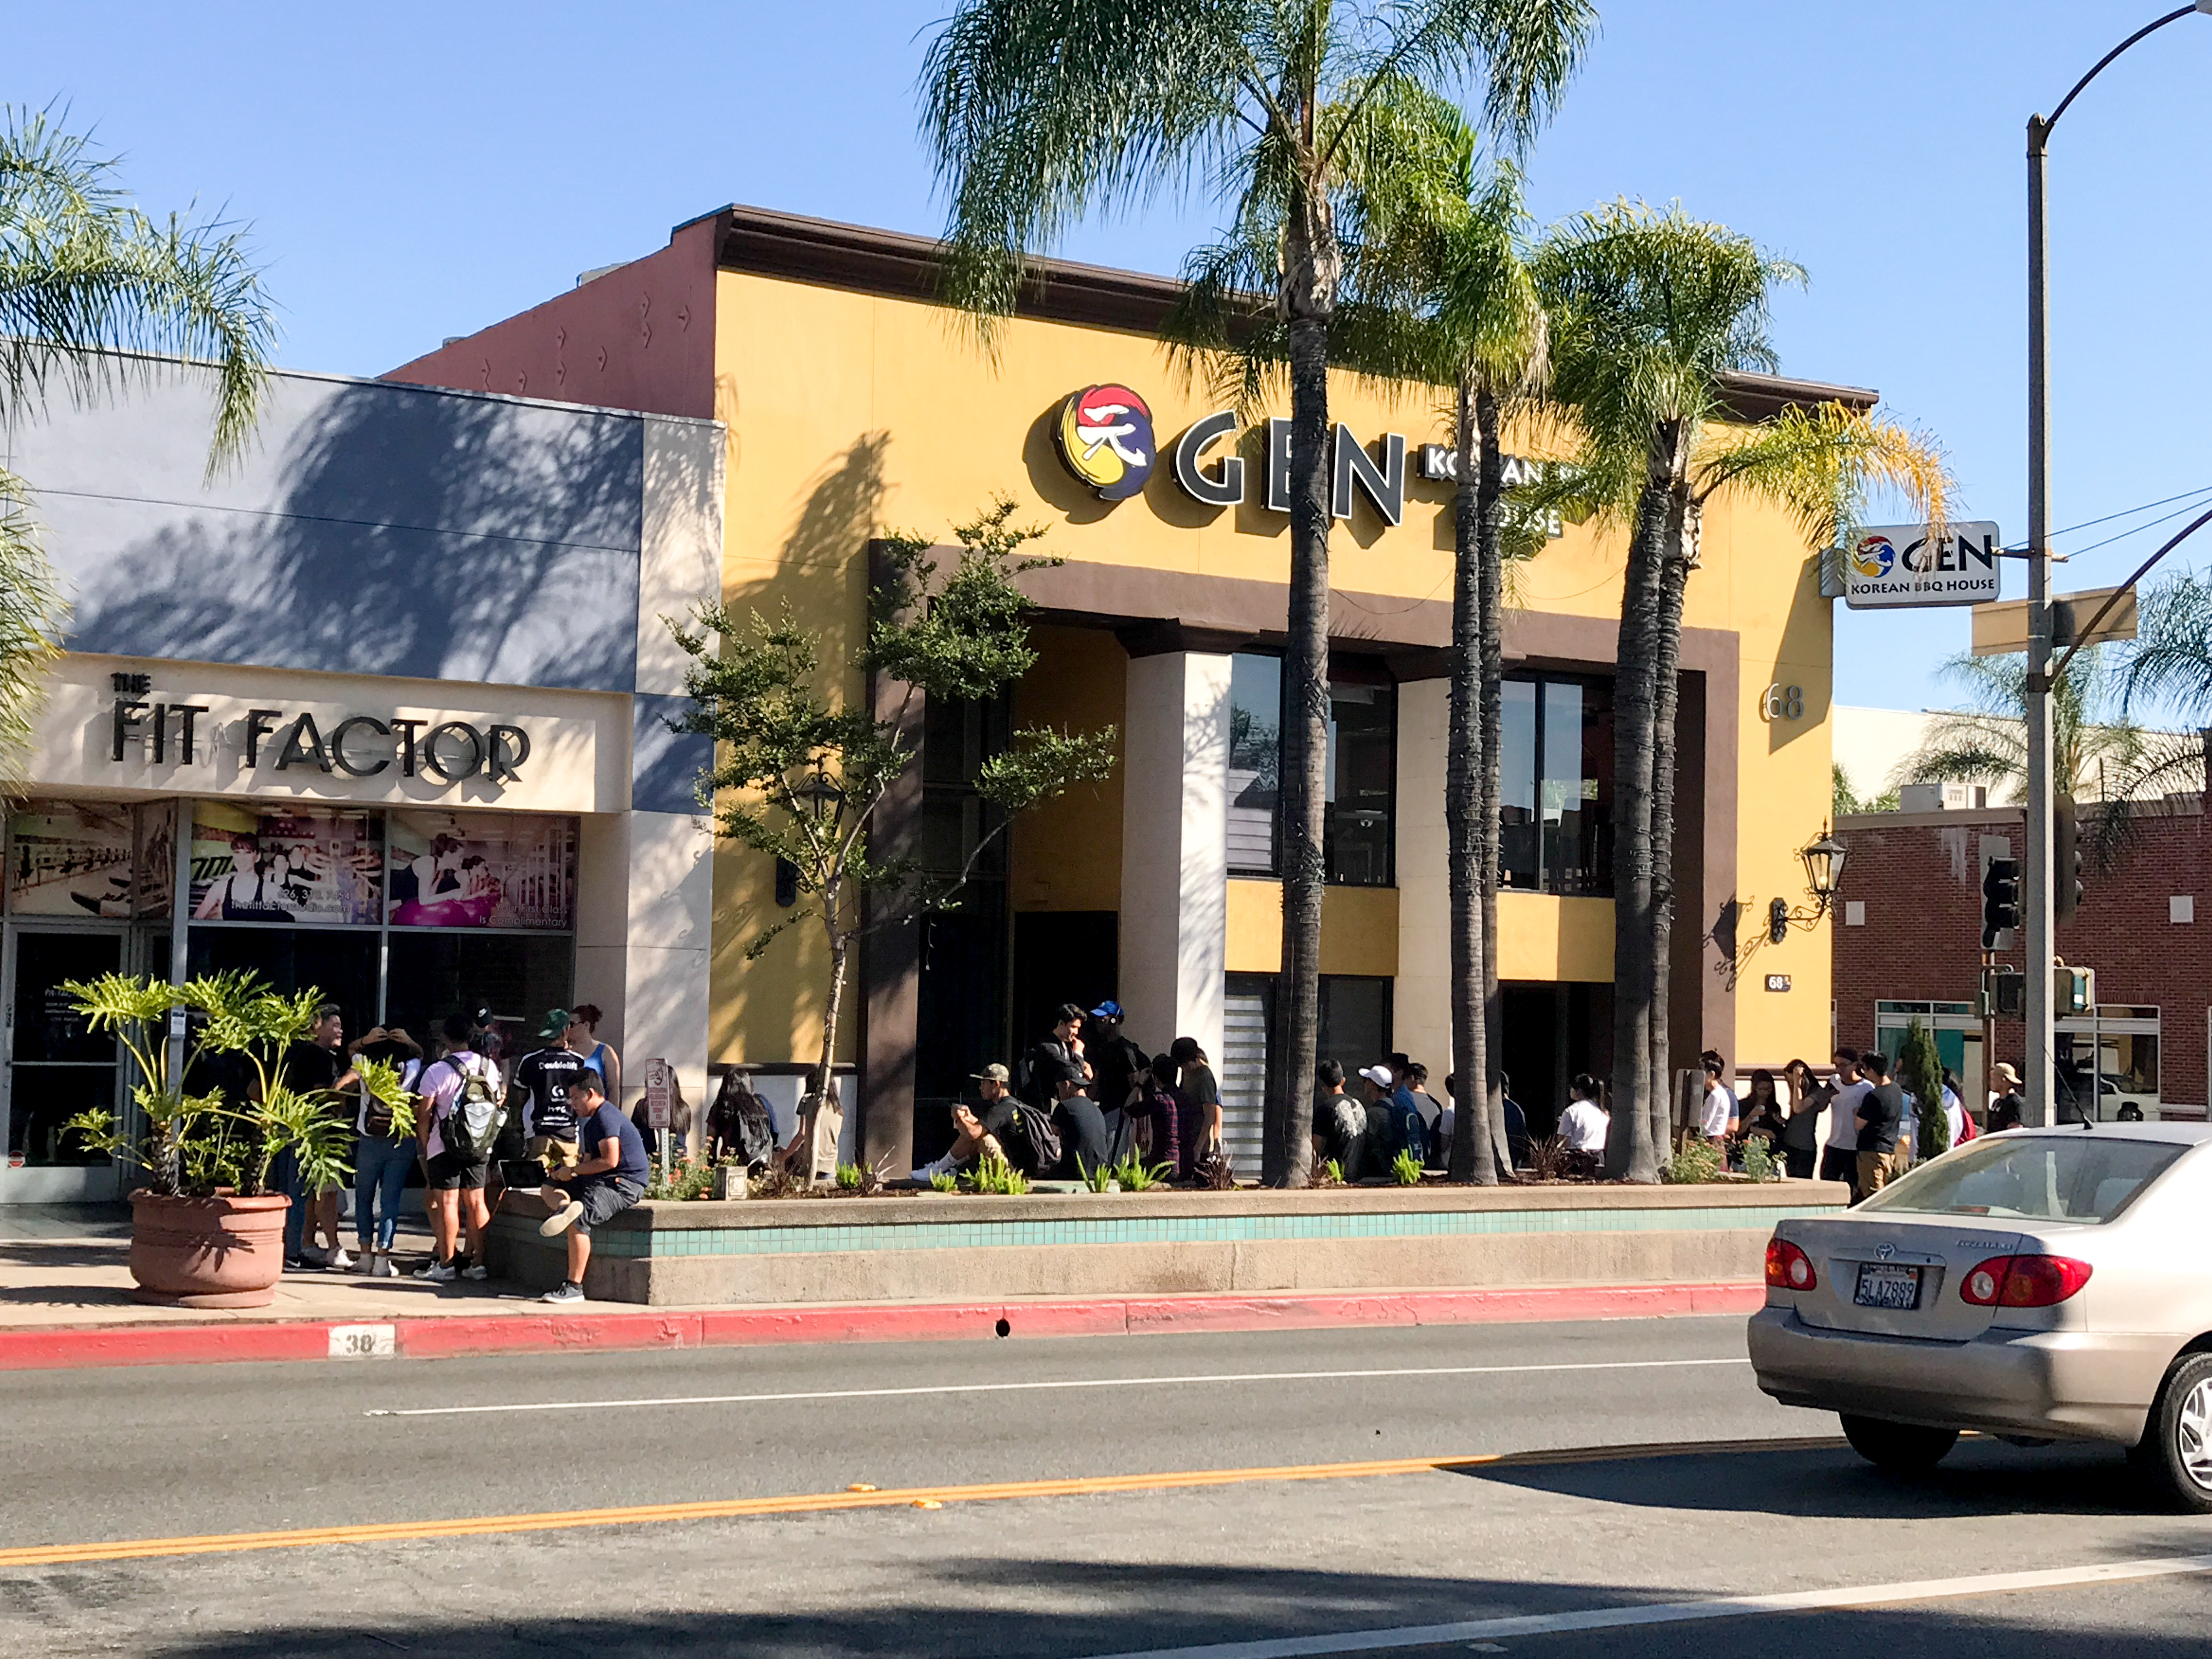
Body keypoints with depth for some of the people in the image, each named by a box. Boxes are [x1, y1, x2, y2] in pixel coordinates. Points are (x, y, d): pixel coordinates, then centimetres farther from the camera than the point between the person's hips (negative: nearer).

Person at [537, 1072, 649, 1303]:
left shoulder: (607, 1117, -12)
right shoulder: (592, 1122, 21)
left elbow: (610, 1161, -22)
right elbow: (590, 1161, 21)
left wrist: (572, 1170, -12)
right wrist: (564, 1175, 2)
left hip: (625, 1184, -11)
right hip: (604, 1180, 11)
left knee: (578, 1221, -28)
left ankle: (574, 1287, -26)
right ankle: (565, 1207, -18)